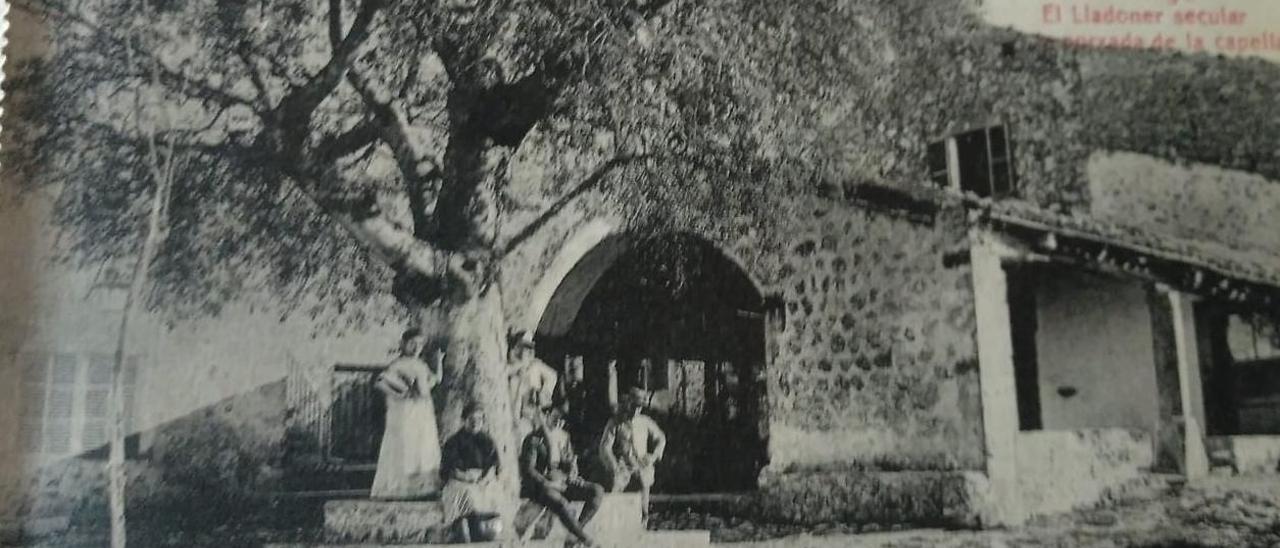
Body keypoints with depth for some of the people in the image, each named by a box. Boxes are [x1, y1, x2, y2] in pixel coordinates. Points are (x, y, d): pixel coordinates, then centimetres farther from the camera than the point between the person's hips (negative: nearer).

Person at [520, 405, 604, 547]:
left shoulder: (564, 437, 13)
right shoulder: (534, 439, -6)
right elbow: (528, 469, -11)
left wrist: (572, 473, -4)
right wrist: (548, 484, -21)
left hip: (563, 482, 7)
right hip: (541, 485, -6)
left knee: (598, 491, -13)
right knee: (560, 501, -38)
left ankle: (576, 531, -17)